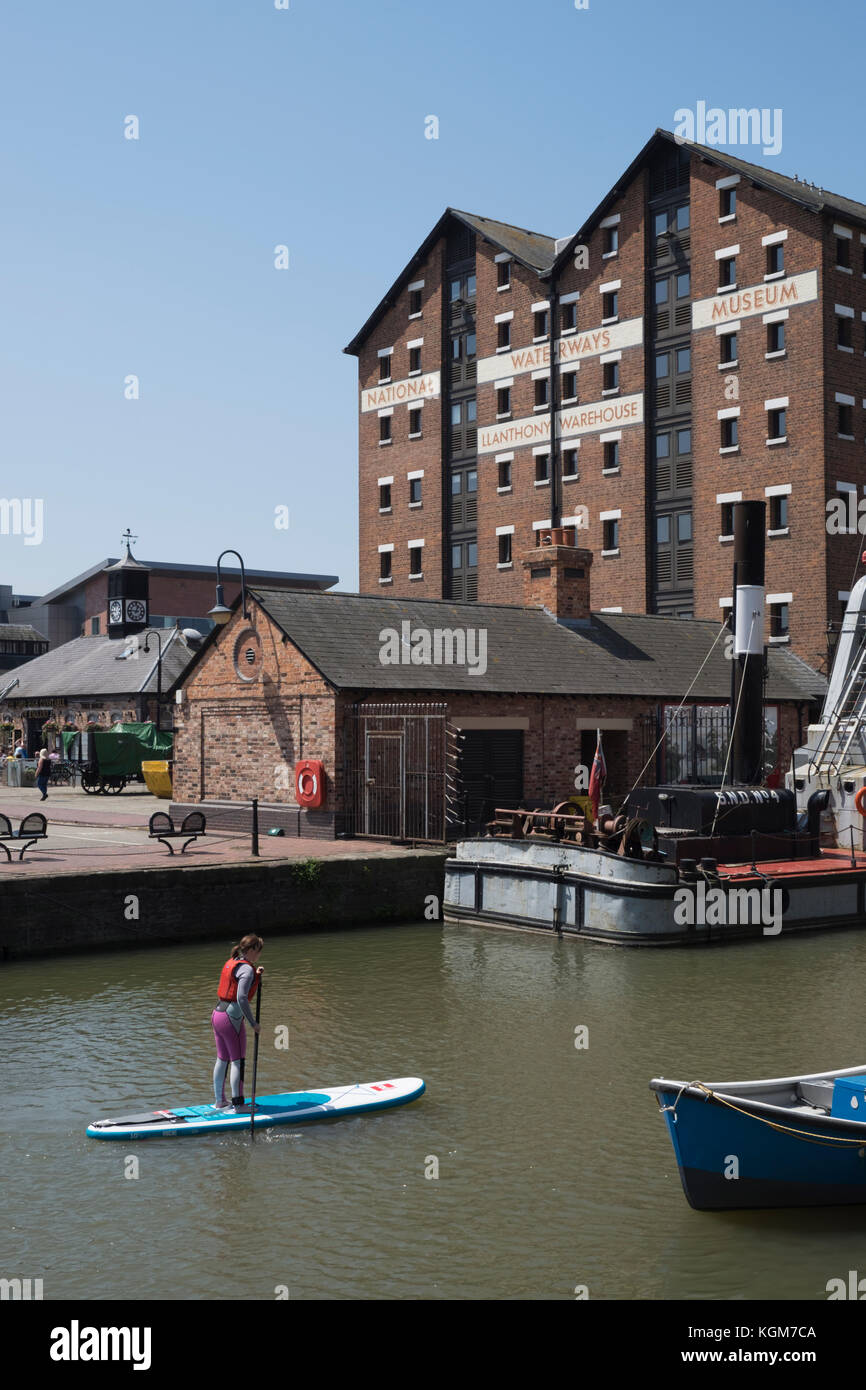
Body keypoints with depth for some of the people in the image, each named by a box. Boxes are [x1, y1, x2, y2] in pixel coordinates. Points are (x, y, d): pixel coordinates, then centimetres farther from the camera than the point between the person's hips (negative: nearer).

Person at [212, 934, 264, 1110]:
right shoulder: (247, 969, -15)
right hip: (231, 1018, -9)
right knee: (237, 1061, 0)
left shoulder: (231, 962, 12)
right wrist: (253, 1023, -18)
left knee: (222, 1059, 17)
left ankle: (219, 1101, 25)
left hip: (217, 1014, 9)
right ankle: (238, 1104, 4)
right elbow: (241, 998, -23)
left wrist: (255, 975, 10)